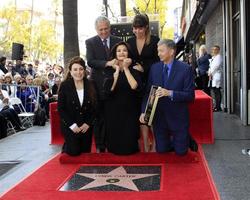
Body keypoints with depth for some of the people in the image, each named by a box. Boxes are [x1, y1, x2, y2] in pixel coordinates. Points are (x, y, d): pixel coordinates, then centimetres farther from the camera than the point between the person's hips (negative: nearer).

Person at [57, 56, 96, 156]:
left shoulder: (90, 85, -3)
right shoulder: (64, 85, -10)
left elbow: (94, 107, 1)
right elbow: (60, 108, -10)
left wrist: (88, 123, -9)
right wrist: (72, 125, -15)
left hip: (86, 126, 3)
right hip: (69, 126, -3)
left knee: (86, 151, 9)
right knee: (74, 151, -7)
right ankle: (65, 147, 28)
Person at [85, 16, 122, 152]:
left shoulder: (118, 41, 9)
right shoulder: (90, 42, 1)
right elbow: (90, 61, -11)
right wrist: (107, 63, -27)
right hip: (99, 85, -2)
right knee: (99, 117, 3)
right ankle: (100, 146, 13)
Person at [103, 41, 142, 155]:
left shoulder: (134, 68, 1)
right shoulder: (109, 69, 2)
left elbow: (135, 86, -18)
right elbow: (108, 89, -15)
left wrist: (126, 69, -12)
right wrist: (117, 70, -11)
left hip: (130, 110, 0)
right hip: (113, 110, 1)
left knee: (130, 139, 0)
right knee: (114, 138, 6)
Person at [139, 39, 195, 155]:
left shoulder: (185, 69, -11)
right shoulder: (154, 68, 2)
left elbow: (190, 95, -14)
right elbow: (148, 91, 4)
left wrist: (170, 93, -28)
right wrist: (143, 112, -6)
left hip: (178, 118, -3)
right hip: (158, 118, 3)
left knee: (180, 152, 9)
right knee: (161, 150, 11)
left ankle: (185, 138, 39)